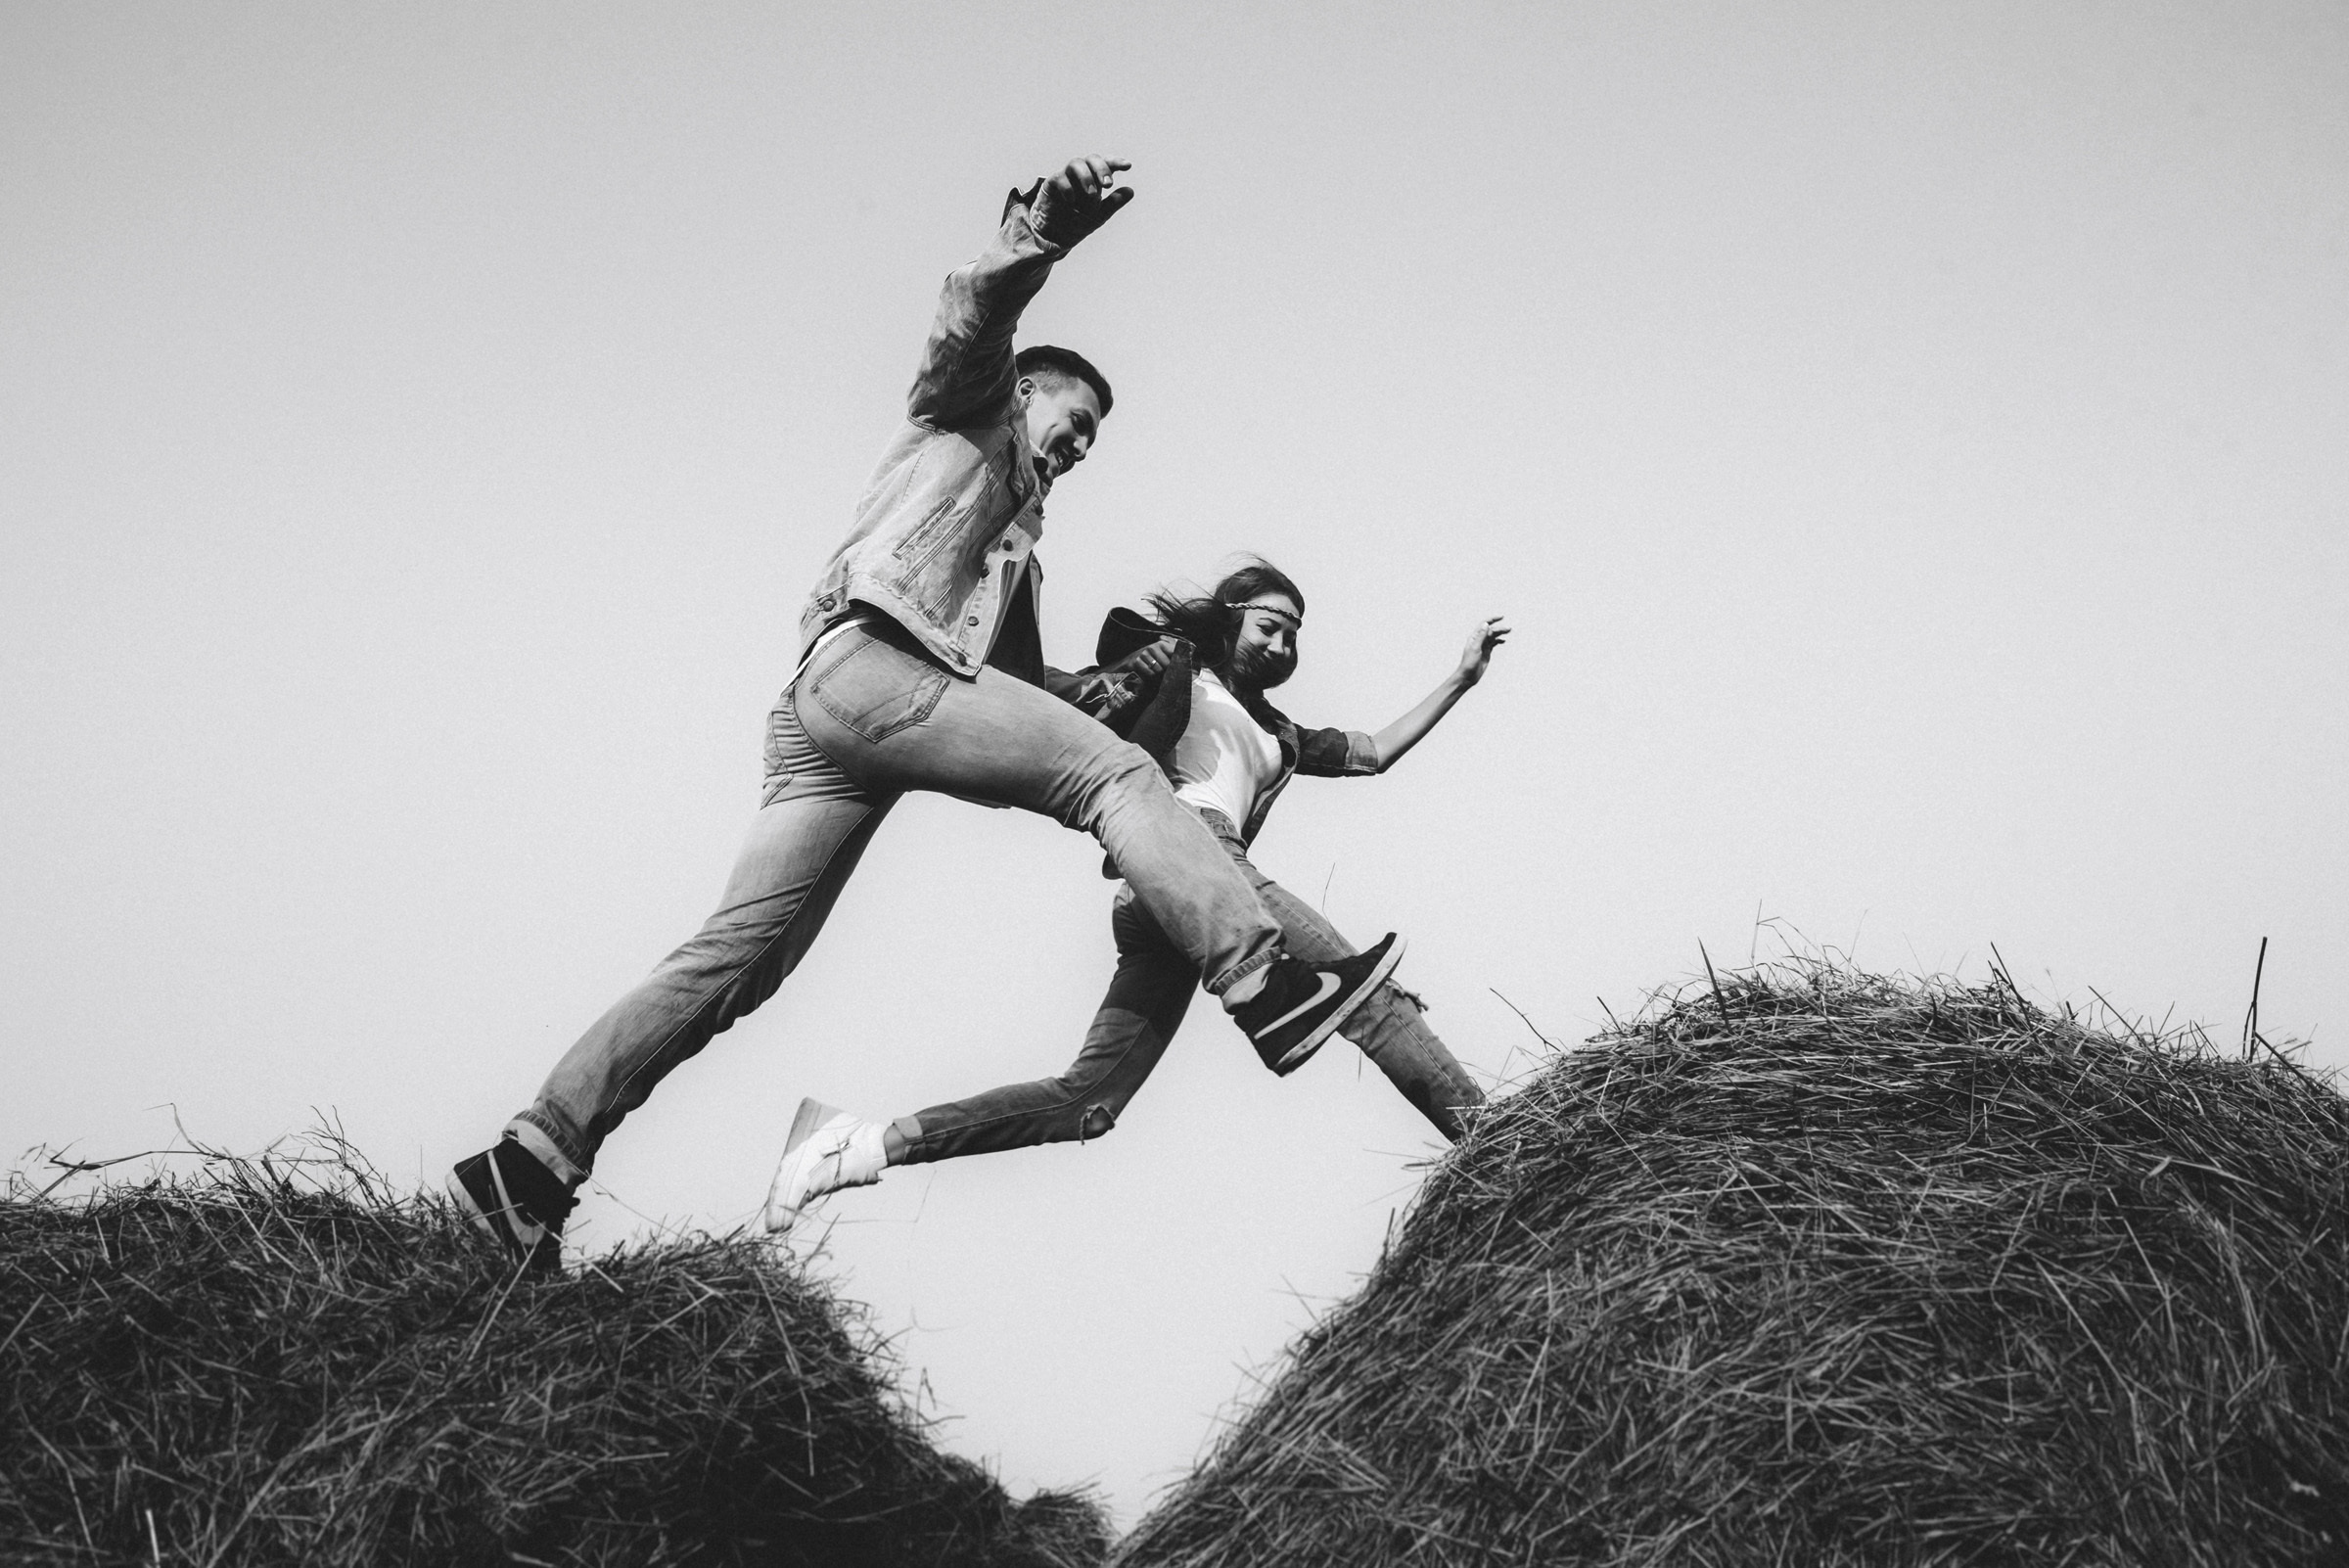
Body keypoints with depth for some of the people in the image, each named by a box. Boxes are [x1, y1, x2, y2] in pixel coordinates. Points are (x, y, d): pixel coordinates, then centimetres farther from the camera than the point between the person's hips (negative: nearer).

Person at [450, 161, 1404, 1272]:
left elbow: (1026, 686, 35)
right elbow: (975, 309, -3)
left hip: (817, 722, 9)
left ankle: (531, 1160, -7)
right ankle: (1267, 987, -27)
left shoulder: (1018, 544, 40)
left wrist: (1113, 685, 16)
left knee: (737, 957, -1)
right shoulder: (963, 420, 18)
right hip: (868, 660, -9)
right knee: (1116, 774, -15)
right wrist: (1047, 229, -22)